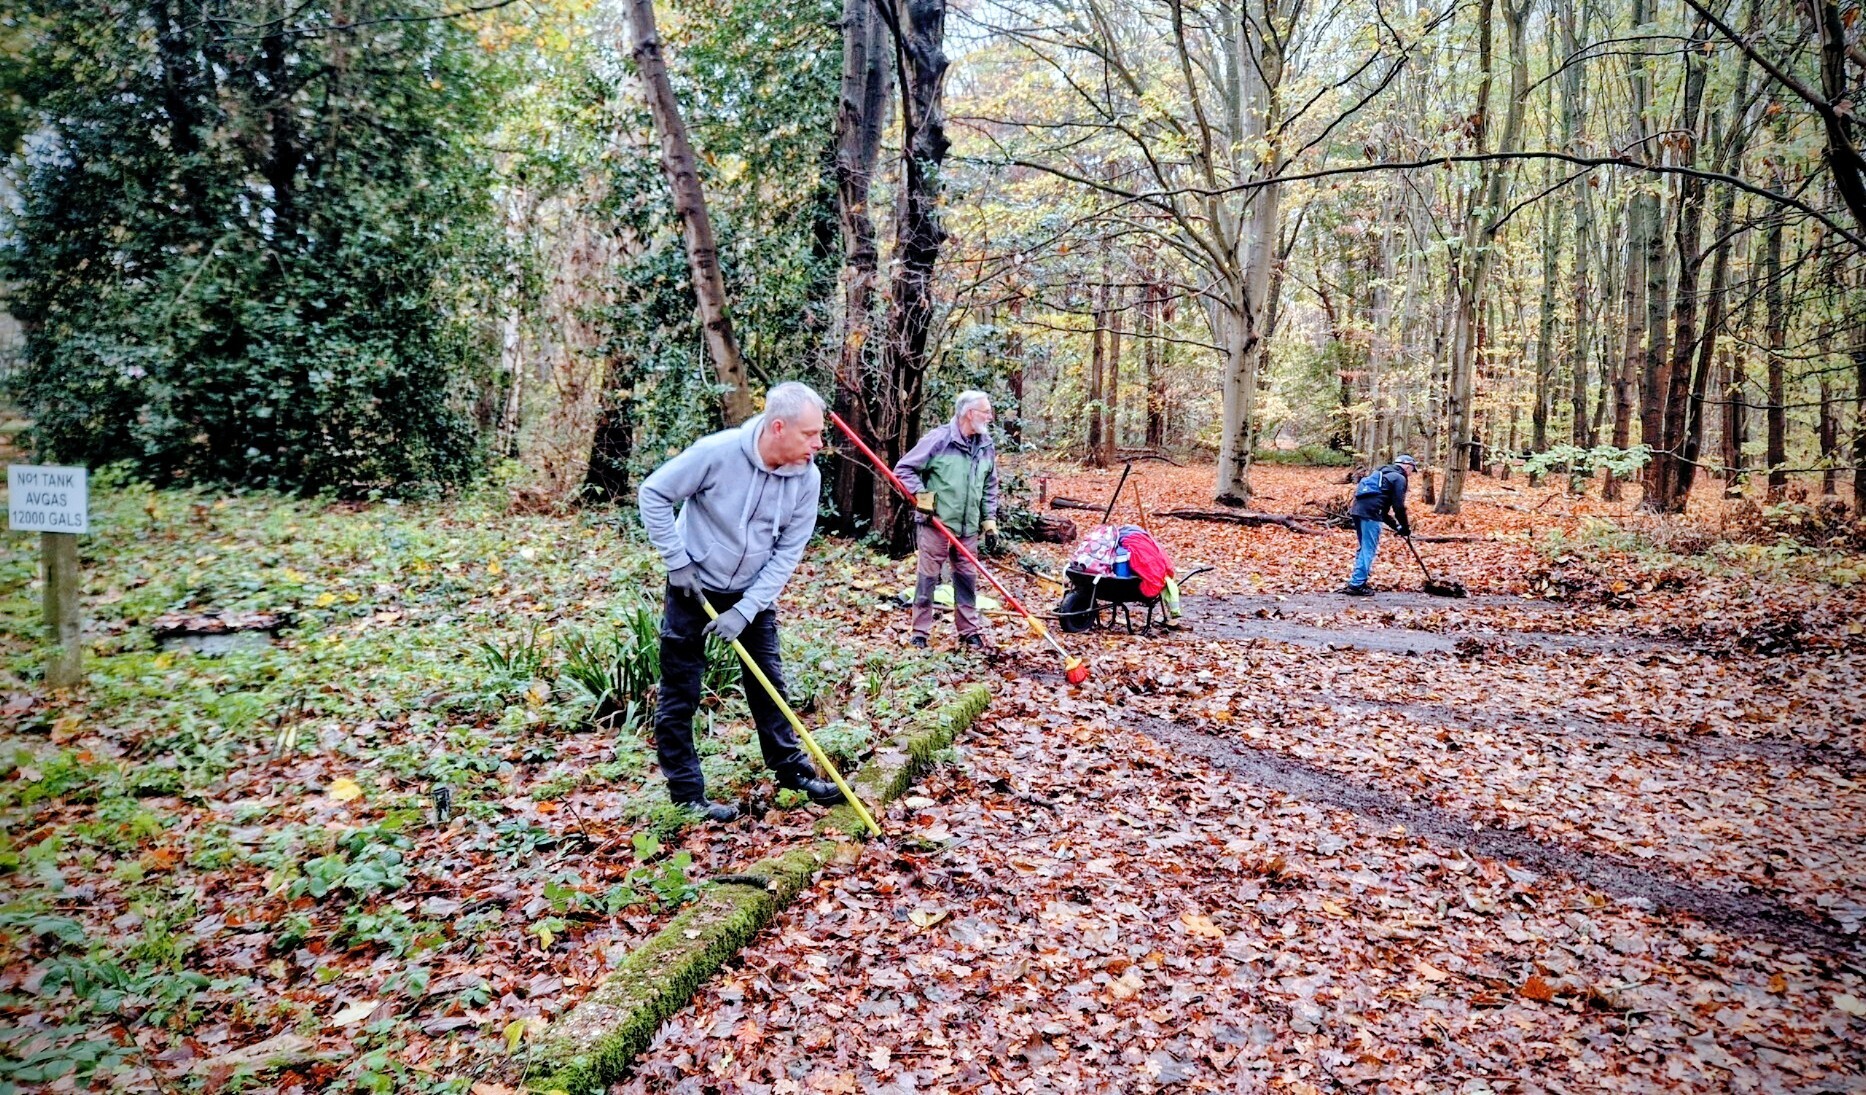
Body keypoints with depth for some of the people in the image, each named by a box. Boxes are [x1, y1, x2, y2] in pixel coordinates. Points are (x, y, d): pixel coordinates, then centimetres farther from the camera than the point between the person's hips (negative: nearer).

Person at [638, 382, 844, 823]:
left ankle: (791, 769, 27)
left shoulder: (807, 477, -13)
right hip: (695, 587, -4)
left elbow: (788, 551, -10)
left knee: (768, 681, 12)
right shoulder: (717, 452, -26)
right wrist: (677, 562, -16)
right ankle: (686, 793, 14)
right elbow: (654, 493, -16)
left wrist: (746, 609, -16)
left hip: (753, 591, 4)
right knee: (680, 693, 2)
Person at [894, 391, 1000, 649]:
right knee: (927, 577, 3)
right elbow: (904, 468, -8)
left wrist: (990, 518, 11)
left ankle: (969, 630, 22)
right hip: (935, 524, -5)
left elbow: (990, 487, 17)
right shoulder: (938, 439, -11)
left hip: (968, 529, 5)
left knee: (967, 578, 11)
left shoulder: (987, 447, 7)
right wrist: (921, 494, -16)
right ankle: (920, 632, 12)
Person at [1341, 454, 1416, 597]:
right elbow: (1399, 507, -4)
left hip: (1358, 509, 9)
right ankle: (1357, 585, -6)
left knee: (1365, 547, 19)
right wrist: (1406, 527, 8)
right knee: (1369, 549, -5)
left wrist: (1396, 526, 27)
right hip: (1370, 512, -9)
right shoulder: (1399, 478, 3)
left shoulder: (1384, 474, 31)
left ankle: (1358, 582, 21)